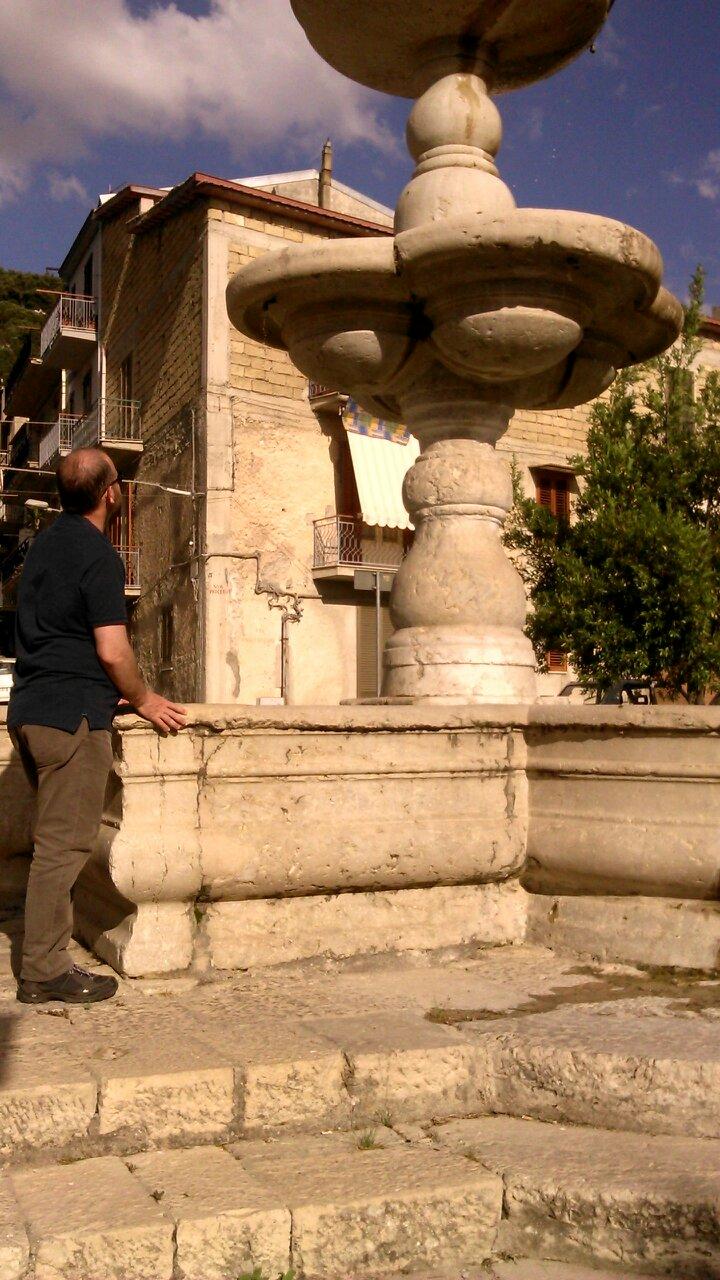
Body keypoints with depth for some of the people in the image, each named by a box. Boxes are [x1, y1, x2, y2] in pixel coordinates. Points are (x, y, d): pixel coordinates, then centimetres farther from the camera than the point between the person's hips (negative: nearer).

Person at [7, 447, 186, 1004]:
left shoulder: (44, 544, 16)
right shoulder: (97, 553, -12)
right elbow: (113, 650, -17)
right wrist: (143, 700, 0)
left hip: (29, 708, 9)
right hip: (73, 714, -9)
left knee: (57, 836, 17)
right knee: (64, 843, -3)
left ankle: (46, 958, 23)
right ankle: (45, 972, 3)